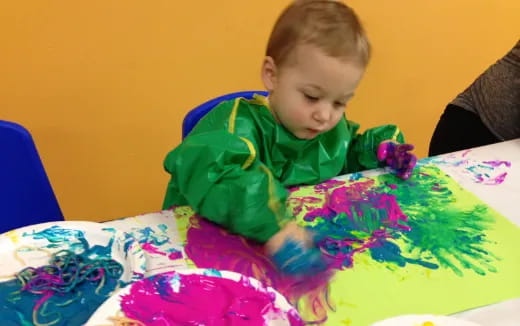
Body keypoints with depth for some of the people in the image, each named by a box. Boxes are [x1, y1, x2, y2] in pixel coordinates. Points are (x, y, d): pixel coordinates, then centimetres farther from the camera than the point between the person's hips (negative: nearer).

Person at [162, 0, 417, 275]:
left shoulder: (335, 130, 3)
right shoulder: (239, 122, -22)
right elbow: (207, 172, -43)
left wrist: (379, 147, 6)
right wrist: (275, 224, -54)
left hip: (311, 240, 6)